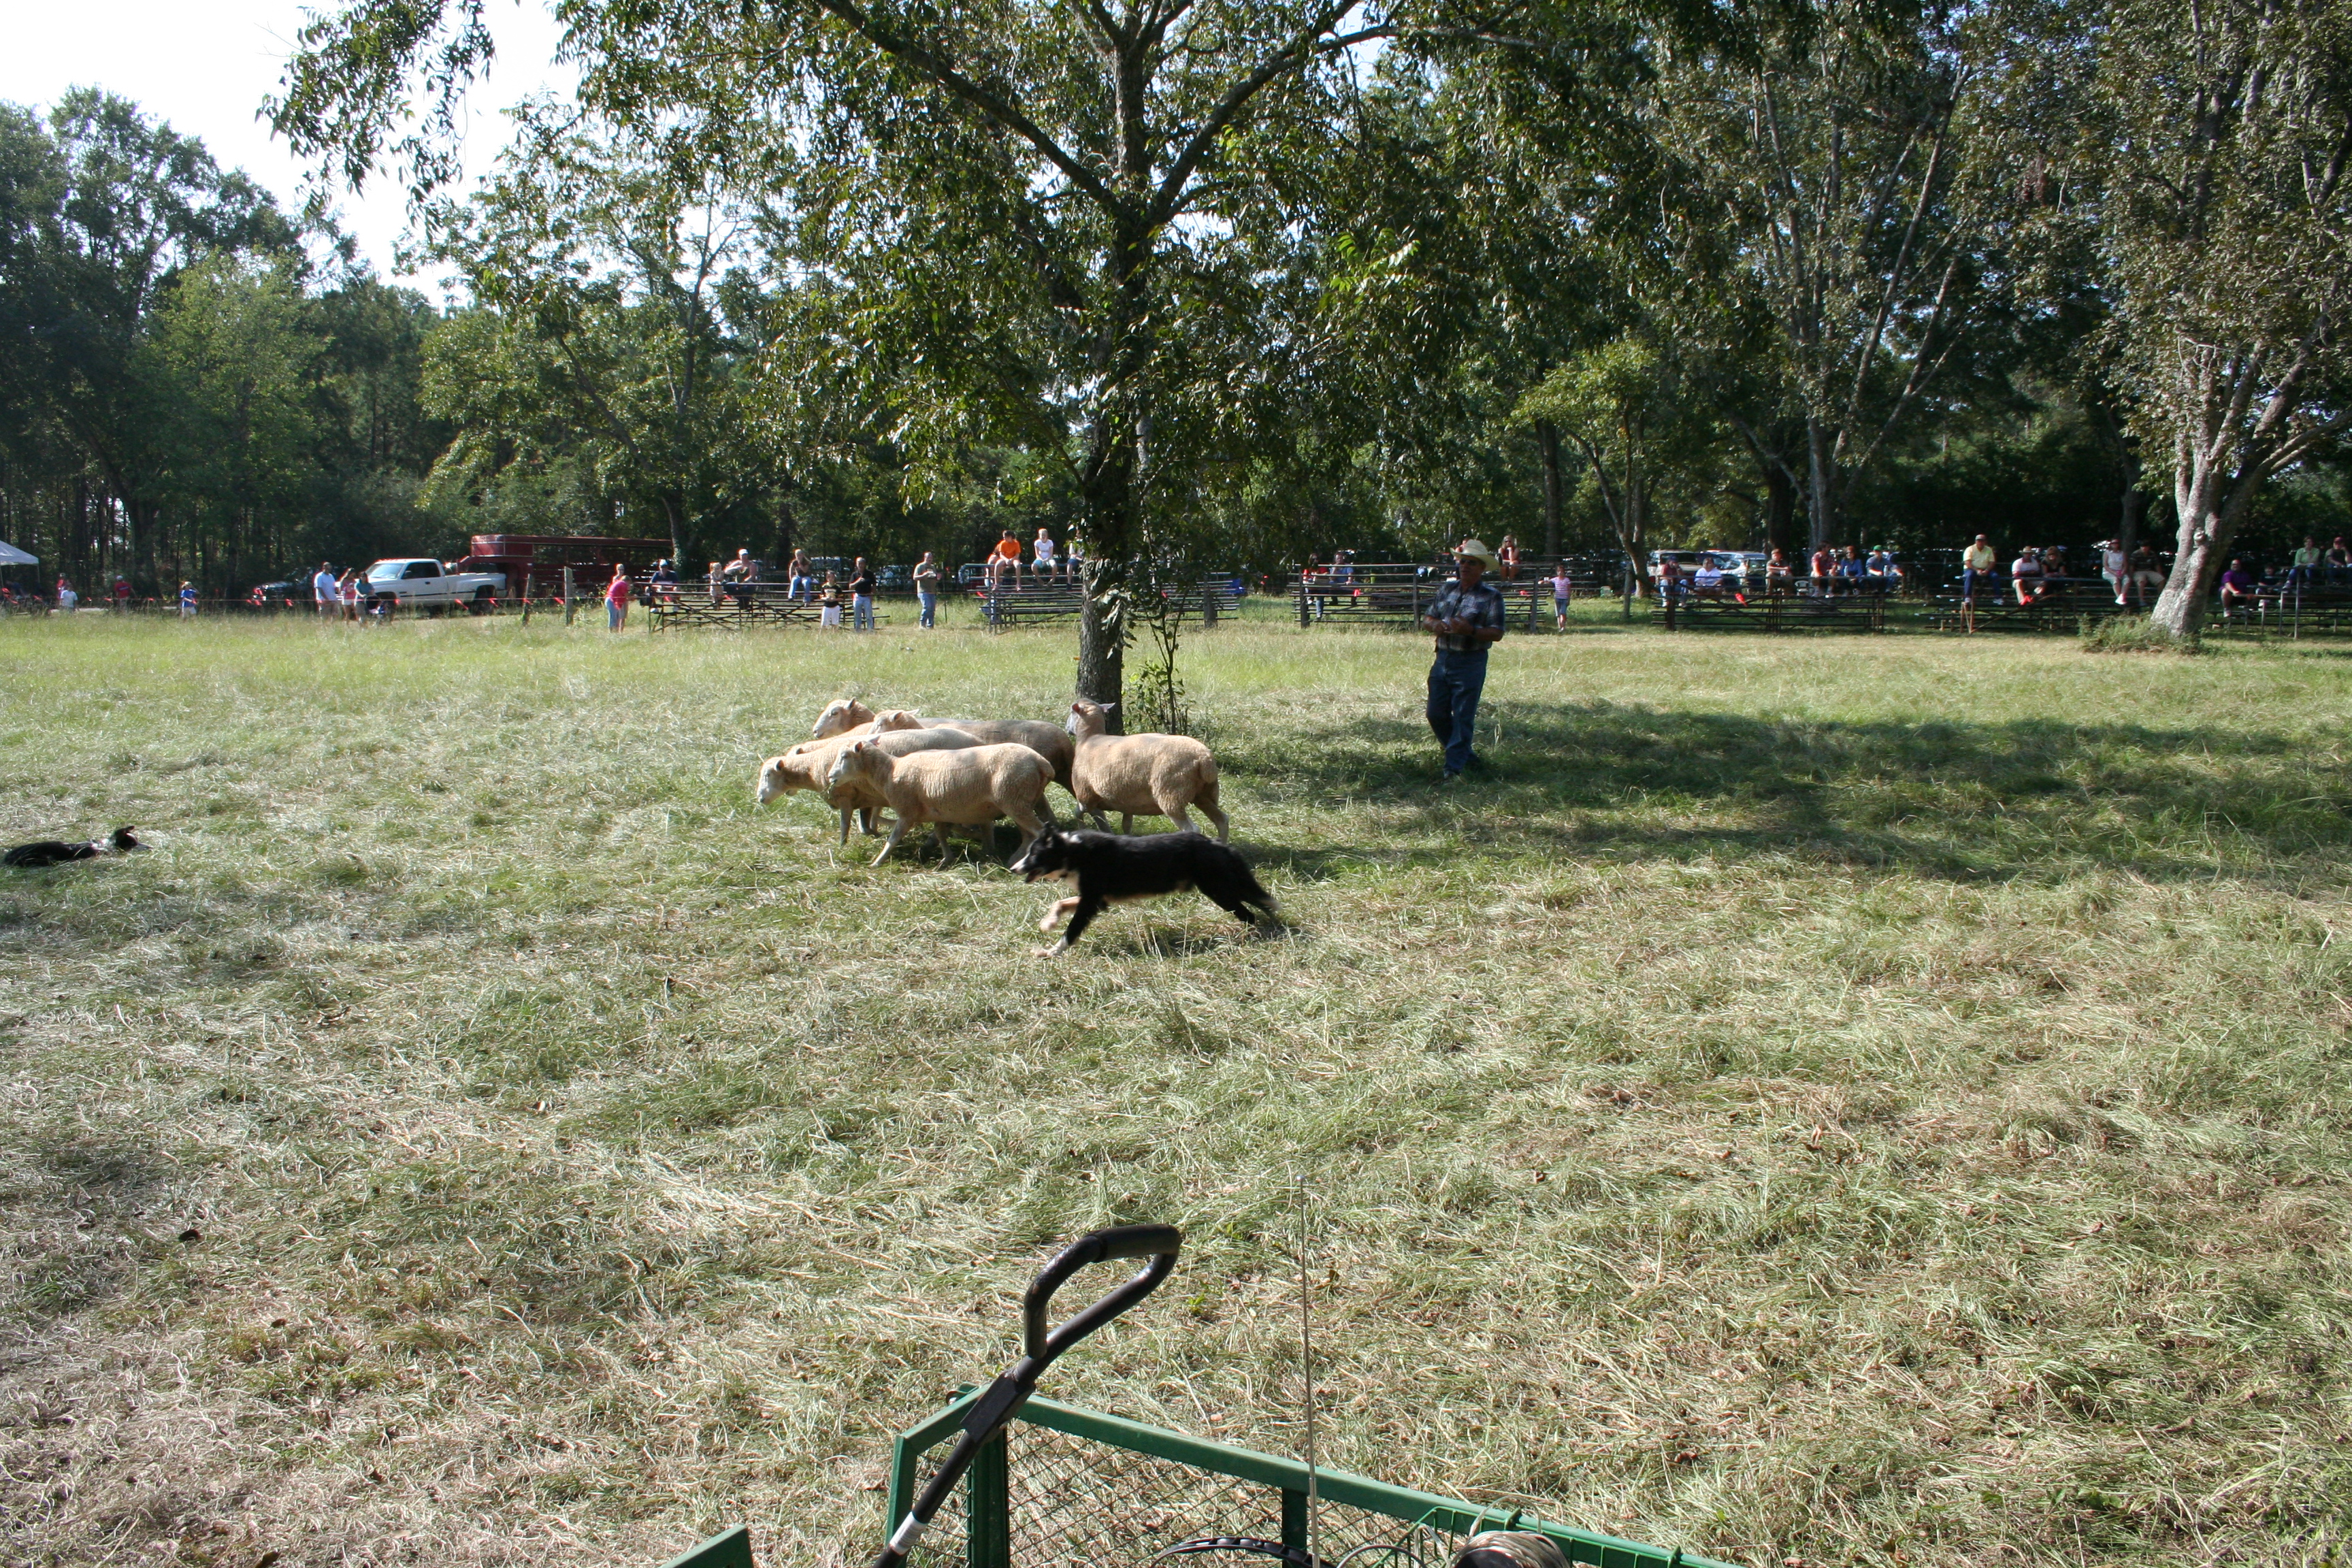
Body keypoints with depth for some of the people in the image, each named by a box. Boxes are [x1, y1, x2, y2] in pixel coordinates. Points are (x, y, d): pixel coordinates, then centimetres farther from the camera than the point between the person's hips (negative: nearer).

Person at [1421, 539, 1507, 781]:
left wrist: (1471, 630, -27)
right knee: (1436, 714, 8)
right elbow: (1426, 619, 15)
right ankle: (1466, 755, 26)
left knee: (1463, 717, -4)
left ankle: (1454, 767, 2)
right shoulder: (1447, 589, 12)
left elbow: (1497, 633, -11)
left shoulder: (1491, 596, -4)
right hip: (1443, 659, 6)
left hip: (1470, 663, -6)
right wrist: (1435, 624, -9)